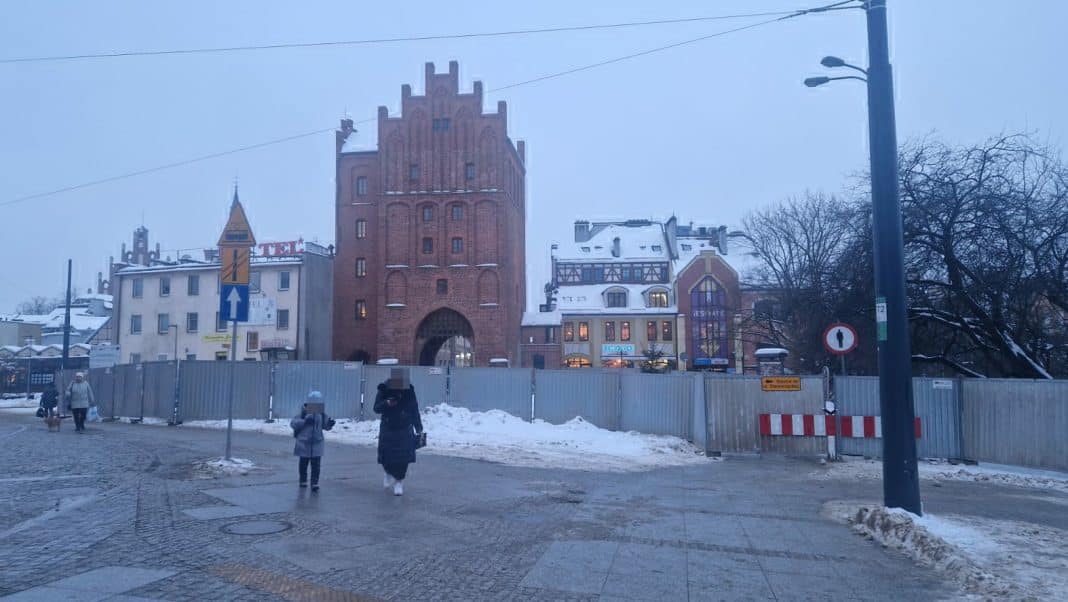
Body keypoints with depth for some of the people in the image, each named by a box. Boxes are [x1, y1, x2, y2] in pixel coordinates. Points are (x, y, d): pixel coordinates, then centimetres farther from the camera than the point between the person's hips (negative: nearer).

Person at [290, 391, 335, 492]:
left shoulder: (321, 415, 1)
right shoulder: (303, 413, -9)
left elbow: (326, 426, 10)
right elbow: (293, 423, -15)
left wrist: (330, 423, -13)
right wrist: (304, 422, -29)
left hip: (317, 443, 1)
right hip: (304, 443, -1)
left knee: (316, 465, -6)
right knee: (303, 463, 13)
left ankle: (315, 483, -4)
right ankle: (303, 481, 32)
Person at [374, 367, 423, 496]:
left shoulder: (409, 391, -4)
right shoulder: (384, 390, -7)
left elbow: (415, 411, 4)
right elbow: (376, 408, -6)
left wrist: (418, 429, 4)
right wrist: (386, 403, -27)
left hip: (405, 431, 0)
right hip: (388, 430, 0)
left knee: (403, 458, -7)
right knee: (386, 457, 3)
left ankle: (399, 481, 9)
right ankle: (389, 473, 34)